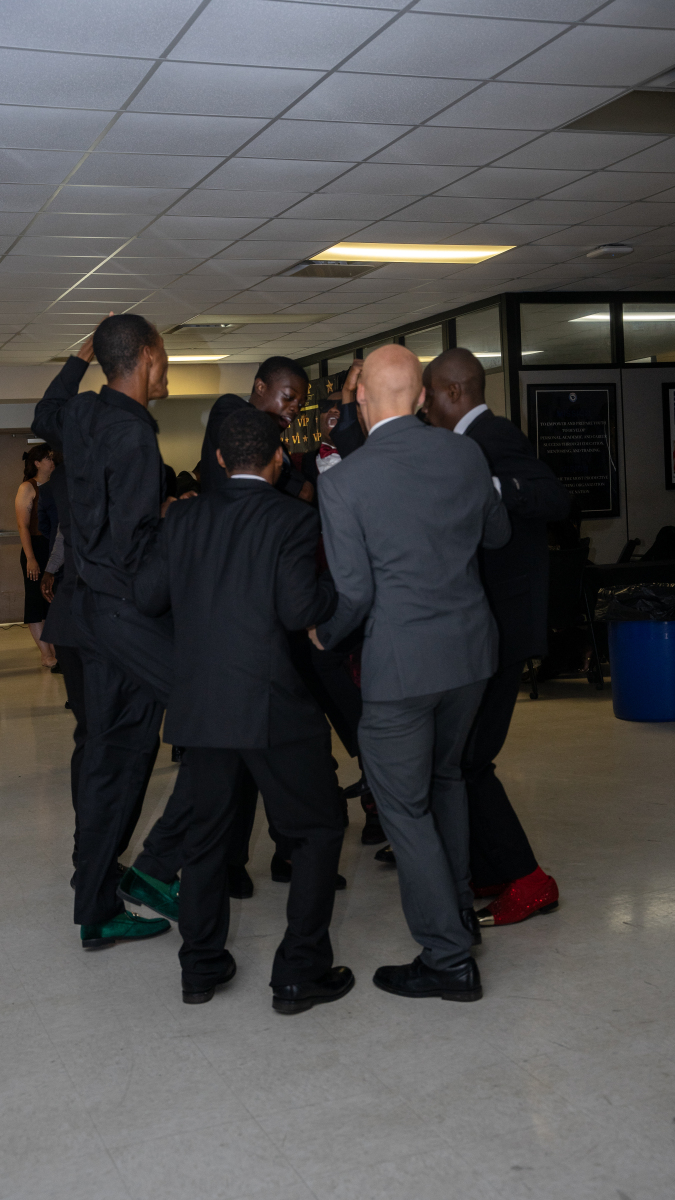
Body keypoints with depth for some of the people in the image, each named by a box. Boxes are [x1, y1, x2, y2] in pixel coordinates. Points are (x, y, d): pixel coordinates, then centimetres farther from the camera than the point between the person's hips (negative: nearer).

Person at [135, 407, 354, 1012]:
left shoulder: (186, 517, 6)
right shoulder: (293, 519, -7)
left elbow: (148, 594, 6)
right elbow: (298, 610, -16)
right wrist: (338, 584, 3)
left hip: (198, 703, 5)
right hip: (270, 701, -5)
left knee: (208, 830, 20)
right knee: (320, 827, 11)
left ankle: (201, 966, 27)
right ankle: (300, 972, 10)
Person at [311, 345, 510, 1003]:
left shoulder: (343, 481, -14)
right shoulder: (465, 454, 0)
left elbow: (354, 591, -13)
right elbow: (497, 532, 16)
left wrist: (324, 635, 7)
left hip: (401, 662, -6)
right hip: (471, 649, 6)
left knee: (404, 805, 7)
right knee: (443, 775, 26)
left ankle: (449, 959, 11)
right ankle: (459, 909, 39)